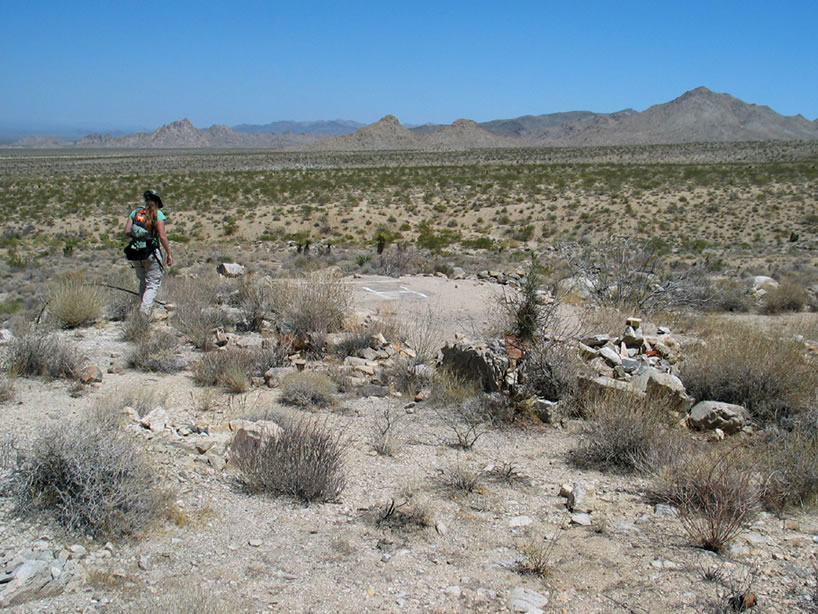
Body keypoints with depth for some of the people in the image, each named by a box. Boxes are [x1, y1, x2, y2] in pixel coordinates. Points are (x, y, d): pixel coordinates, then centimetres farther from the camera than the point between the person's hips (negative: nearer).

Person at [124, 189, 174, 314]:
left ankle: (142, 308, 23)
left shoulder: (135, 212, 8)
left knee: (143, 282, 21)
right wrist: (169, 254, -5)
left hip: (135, 253, 5)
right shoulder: (158, 214, -4)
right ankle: (145, 310, -14)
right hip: (151, 252, -5)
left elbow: (126, 232, 4)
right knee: (153, 284, 0)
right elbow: (162, 236, -10)